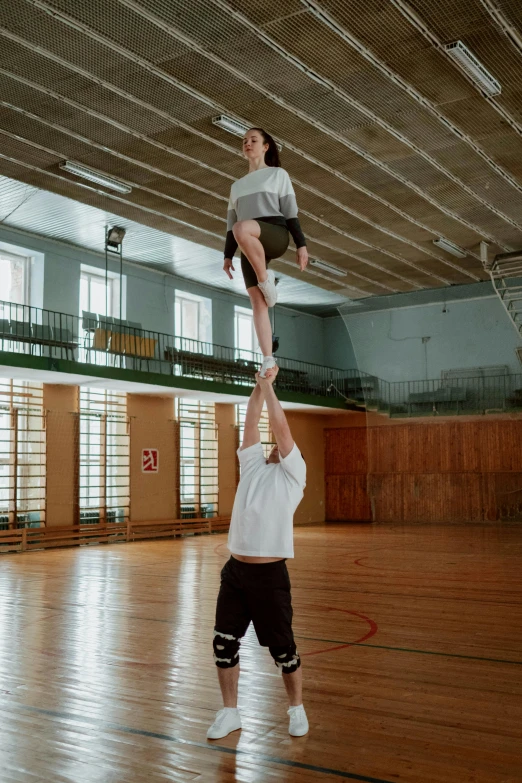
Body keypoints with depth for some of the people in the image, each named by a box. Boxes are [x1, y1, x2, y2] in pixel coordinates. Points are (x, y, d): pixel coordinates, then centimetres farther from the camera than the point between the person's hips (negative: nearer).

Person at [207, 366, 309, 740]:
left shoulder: (293, 473, 3)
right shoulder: (253, 466, 16)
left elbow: (281, 426, -3)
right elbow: (251, 423, 13)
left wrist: (269, 385, 3)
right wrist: (259, 386, 10)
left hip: (270, 573, -5)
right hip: (236, 570, 5)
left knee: (283, 648, 4)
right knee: (225, 643, 7)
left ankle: (297, 709, 26)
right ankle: (230, 712, 24)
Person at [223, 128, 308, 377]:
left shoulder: (278, 174, 16)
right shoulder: (237, 186, 28)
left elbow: (290, 212, 5)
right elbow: (230, 223, 23)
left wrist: (301, 244, -5)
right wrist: (228, 254, 12)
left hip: (275, 235, -4)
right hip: (250, 246, 5)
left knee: (242, 229, -39)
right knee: (257, 302, -11)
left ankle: (266, 279, -20)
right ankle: (268, 359, -14)